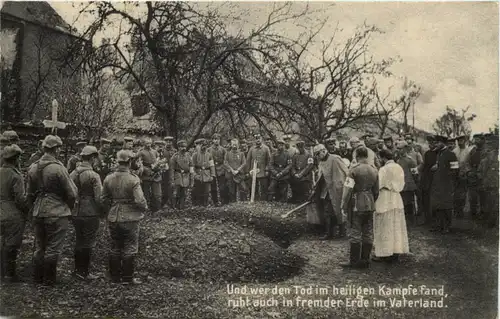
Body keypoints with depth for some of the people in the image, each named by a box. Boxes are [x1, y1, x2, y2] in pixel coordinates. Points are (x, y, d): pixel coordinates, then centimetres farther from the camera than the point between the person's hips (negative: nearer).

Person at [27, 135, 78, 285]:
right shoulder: (58, 168, -16)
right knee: (53, 249, 4)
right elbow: (72, 193, -12)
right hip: (57, 213, -6)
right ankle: (49, 279, 12)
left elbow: (30, 194, 11)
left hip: (38, 213, 6)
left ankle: (38, 277, 26)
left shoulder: (33, 168, 3)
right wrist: (70, 206, 7)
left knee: (39, 247, 16)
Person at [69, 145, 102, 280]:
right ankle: (84, 272, 10)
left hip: (75, 212, 6)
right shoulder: (94, 176, -16)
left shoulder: (73, 173, 3)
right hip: (90, 213, -6)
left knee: (79, 242, 18)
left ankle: (78, 269, 27)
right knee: (88, 243, 4)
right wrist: (102, 212, -1)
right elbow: (99, 197, -16)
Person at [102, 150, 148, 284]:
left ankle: (114, 277, 23)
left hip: (113, 218, 5)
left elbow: (104, 199, 7)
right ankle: (127, 277, 12)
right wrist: (144, 208, 3)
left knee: (114, 248, 15)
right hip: (130, 218, -4)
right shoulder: (133, 179, -16)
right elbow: (139, 201, -18)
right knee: (130, 249, 7)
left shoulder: (109, 178, 0)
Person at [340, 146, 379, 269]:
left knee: (355, 233, -1)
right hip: (370, 205, 6)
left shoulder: (354, 169, -12)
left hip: (357, 205, -6)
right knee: (368, 233, 10)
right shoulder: (374, 170, 8)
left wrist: (344, 205, -4)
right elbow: (376, 190, 16)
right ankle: (365, 260, 16)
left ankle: (354, 261, 2)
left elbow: (348, 189, -13)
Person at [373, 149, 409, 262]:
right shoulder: (399, 168, 5)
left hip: (385, 201, -7)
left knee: (385, 228, 1)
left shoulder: (383, 169, -16)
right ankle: (396, 251, 18)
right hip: (397, 199, 7)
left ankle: (384, 253, 5)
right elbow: (402, 184, 11)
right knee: (396, 226, 12)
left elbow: (378, 186, -16)